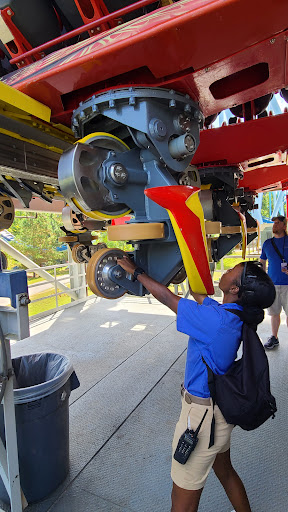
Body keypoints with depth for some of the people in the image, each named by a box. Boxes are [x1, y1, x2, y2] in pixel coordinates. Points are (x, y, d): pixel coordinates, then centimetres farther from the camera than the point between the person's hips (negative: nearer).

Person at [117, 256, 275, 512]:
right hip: (220, 406, 9)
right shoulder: (233, 314, -5)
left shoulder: (216, 320, -31)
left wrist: (135, 271, -10)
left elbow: (165, 296, -23)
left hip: (202, 413, -8)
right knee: (224, 471, 34)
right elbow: (199, 294, 9)